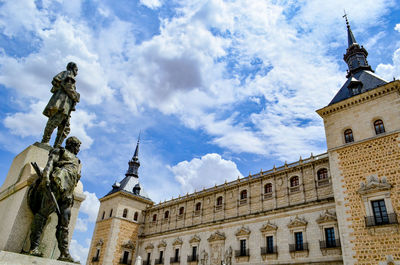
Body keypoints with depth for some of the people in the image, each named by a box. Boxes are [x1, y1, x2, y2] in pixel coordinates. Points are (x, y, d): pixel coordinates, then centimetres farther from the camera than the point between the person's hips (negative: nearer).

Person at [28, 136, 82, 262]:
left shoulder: (76, 162, 35)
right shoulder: (59, 151, 17)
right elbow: (50, 163, 0)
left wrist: (71, 198, 17)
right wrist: (46, 177, -18)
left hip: (67, 193, 6)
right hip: (57, 183, -6)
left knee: (64, 223, -2)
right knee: (43, 213, -15)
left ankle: (64, 253, -8)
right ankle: (34, 247, -15)